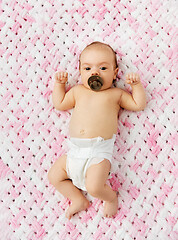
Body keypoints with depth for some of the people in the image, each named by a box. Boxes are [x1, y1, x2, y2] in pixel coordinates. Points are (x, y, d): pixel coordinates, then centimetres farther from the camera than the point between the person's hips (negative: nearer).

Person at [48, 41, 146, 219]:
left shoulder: (116, 94, 7)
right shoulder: (78, 91, 16)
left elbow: (138, 104, 7)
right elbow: (59, 104, 22)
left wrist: (136, 84, 1)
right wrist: (59, 83, 19)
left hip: (99, 152, -5)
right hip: (74, 150, 5)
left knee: (94, 187, -21)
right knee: (53, 176, 5)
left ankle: (111, 197, 15)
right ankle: (78, 200, 23)